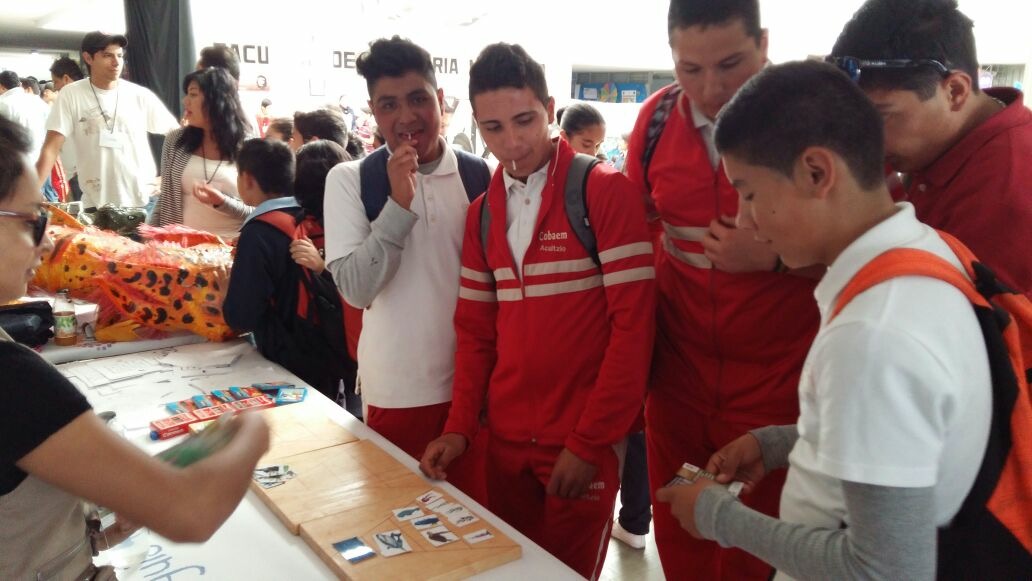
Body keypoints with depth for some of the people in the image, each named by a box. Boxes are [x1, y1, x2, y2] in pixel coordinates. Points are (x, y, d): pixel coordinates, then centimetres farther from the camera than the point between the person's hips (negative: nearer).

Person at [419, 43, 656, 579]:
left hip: (584, 440, -5)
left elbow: (634, 323, -14)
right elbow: (475, 330, 9)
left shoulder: (604, 192, -10)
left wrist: (589, 440, -14)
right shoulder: (481, 213, 7)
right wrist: (460, 426, -1)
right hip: (505, 438, 5)